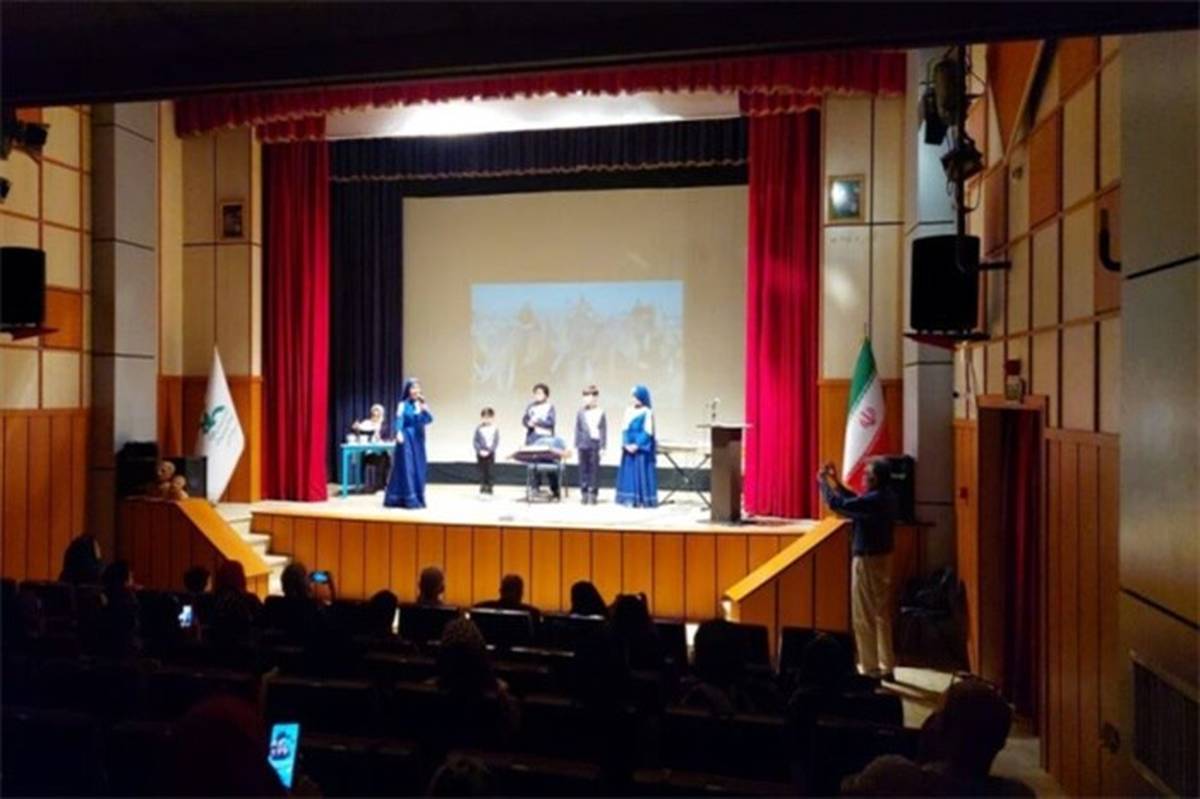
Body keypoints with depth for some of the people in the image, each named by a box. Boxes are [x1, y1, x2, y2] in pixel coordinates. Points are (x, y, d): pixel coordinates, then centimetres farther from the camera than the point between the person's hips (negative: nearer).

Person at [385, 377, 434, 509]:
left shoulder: (421, 404, 10)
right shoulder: (403, 405, -4)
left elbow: (429, 419, -3)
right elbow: (399, 421, -15)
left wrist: (424, 408, -19)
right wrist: (399, 433, -32)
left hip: (418, 440, 6)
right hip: (407, 439, -6)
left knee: (418, 468, 7)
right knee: (407, 468, -7)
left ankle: (417, 498, 15)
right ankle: (409, 499, -5)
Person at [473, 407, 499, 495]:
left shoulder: (495, 429, -1)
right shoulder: (479, 429, -1)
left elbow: (496, 442, -4)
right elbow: (475, 442, -2)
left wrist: (489, 451, -15)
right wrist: (480, 451, -16)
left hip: (490, 454, 0)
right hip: (481, 454, 0)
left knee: (489, 470, -1)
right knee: (482, 470, 2)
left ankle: (489, 486, 5)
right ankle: (482, 486, 8)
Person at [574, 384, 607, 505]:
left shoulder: (601, 413, 1)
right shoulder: (581, 412, 6)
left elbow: (604, 430, 1)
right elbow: (577, 429, 8)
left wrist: (602, 446, -4)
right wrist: (576, 445, 3)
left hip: (596, 444, -2)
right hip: (584, 444, 2)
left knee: (595, 469, 1)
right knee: (584, 469, 5)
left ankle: (593, 494, 7)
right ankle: (584, 493, 11)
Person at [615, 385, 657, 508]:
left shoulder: (647, 412, -6)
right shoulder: (629, 411, 11)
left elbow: (647, 432, -11)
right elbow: (625, 429, 8)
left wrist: (637, 445, -17)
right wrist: (626, 443, -6)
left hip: (642, 448, -6)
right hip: (629, 447, 6)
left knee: (642, 472, -4)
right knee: (629, 472, 5)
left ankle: (643, 500, 0)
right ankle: (630, 499, 10)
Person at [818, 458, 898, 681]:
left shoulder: (873, 500, -22)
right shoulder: (885, 498, 7)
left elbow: (836, 504, -21)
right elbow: (856, 502, 19)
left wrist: (823, 482, -6)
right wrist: (836, 482, 16)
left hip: (867, 561, -9)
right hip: (882, 559, 9)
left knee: (864, 618, -1)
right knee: (882, 615, 14)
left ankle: (871, 670, 3)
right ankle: (887, 668, 21)